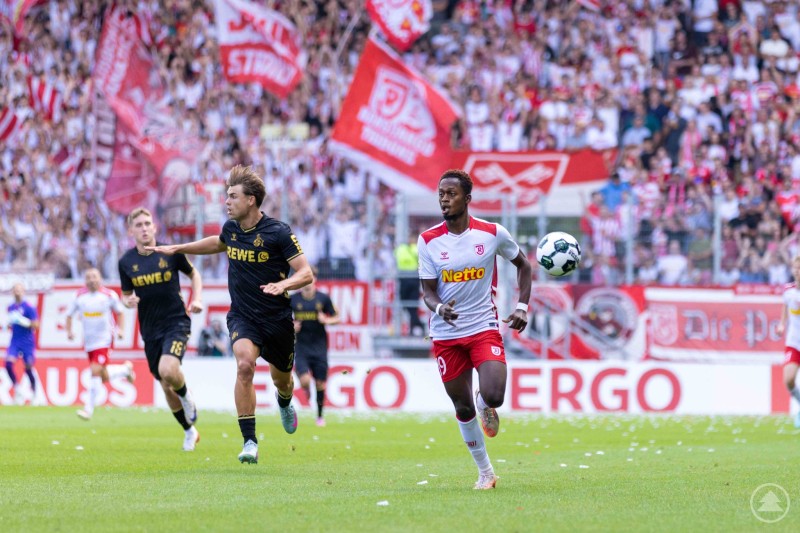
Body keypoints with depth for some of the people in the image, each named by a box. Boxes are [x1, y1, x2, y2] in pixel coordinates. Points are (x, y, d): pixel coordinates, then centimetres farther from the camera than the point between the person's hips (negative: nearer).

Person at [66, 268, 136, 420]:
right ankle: (125, 369, 40)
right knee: (103, 377, 10)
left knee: (96, 372, -18)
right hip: (88, 341, 5)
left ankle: (88, 409, -13)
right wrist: (69, 331, -2)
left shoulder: (109, 295, -4)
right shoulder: (80, 296, 3)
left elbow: (119, 312, 10)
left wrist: (120, 329, -3)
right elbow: (70, 314, 13)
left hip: (104, 340, -5)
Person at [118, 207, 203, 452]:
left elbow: (194, 274, 11)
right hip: (150, 330, 3)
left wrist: (197, 299, -5)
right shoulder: (126, 262, 0)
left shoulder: (170, 253, -6)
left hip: (176, 322, -3)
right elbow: (126, 294, 12)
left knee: (168, 370, -28)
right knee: (166, 387, 7)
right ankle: (189, 432, 28)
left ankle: (186, 395, 6)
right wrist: (129, 301, -12)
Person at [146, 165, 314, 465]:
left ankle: (284, 403, 57)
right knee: (244, 364, -26)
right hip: (242, 316, 2)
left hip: (277, 319, -2)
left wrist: (284, 284, -35)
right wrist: (177, 248, 25)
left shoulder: (278, 233, -16)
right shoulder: (231, 229, 0)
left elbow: (306, 274, -16)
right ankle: (249, 441, -24)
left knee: (281, 379, 16)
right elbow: (219, 243, 26)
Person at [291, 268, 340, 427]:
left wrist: (326, 320, -13)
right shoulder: (292, 299, -1)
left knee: (320, 384, 4)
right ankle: (306, 390, 19)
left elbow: (336, 318, 7)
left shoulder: (323, 299, 0)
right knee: (305, 381, -19)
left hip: (319, 347, 1)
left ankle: (320, 415, 22)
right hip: (301, 347, -1)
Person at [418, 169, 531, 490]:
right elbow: (427, 290, -3)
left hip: (484, 328, -1)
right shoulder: (428, 240, -4)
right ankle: (485, 472, 24)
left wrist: (522, 306, 1)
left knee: (493, 397, -21)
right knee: (463, 407, 6)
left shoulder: (493, 233, -5)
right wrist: (438, 308, -26)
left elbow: (522, 265, 12)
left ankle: (486, 404, 18)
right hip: (446, 333, 1)